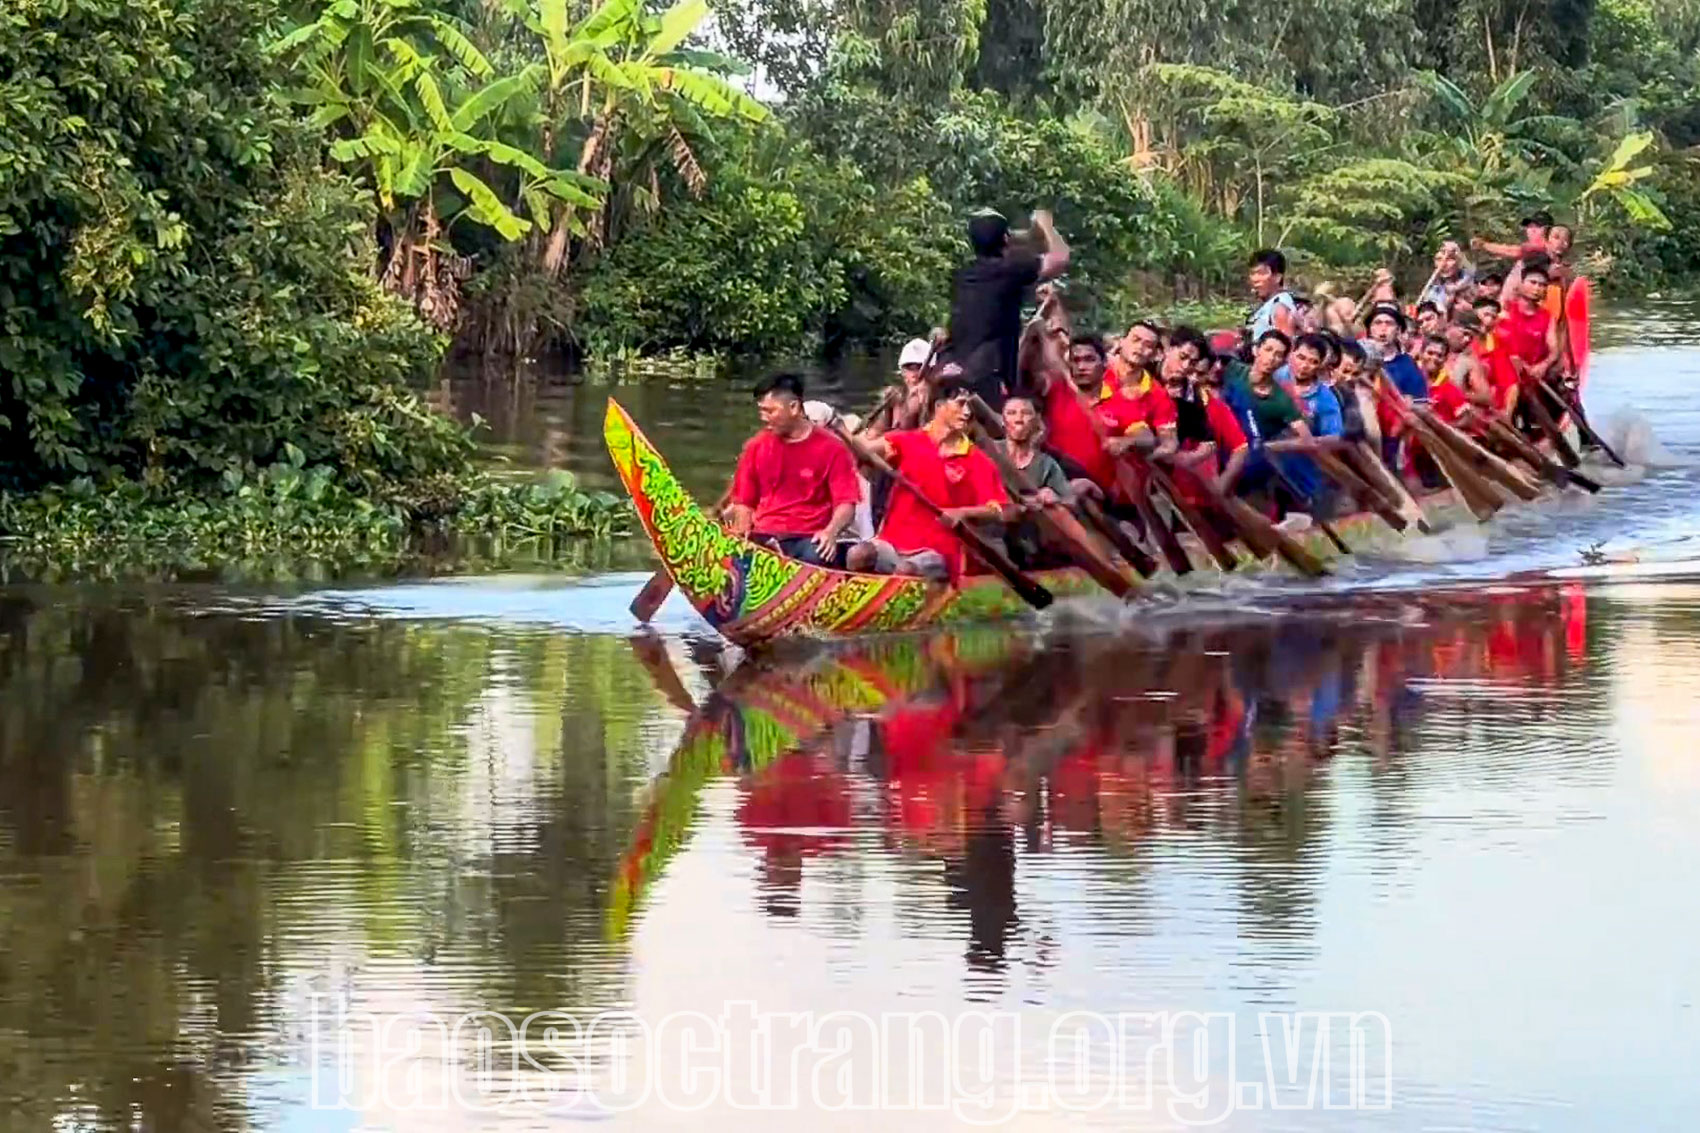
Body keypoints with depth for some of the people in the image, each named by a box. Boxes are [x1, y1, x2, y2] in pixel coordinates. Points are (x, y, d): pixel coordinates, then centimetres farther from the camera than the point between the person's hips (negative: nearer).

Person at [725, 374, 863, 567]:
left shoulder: (831, 449, 3)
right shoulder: (756, 447, 14)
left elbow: (846, 504, -2)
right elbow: (744, 502, 19)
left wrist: (831, 532, -22)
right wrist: (743, 533, -1)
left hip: (809, 540, -2)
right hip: (763, 538, 2)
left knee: (816, 559, -38)